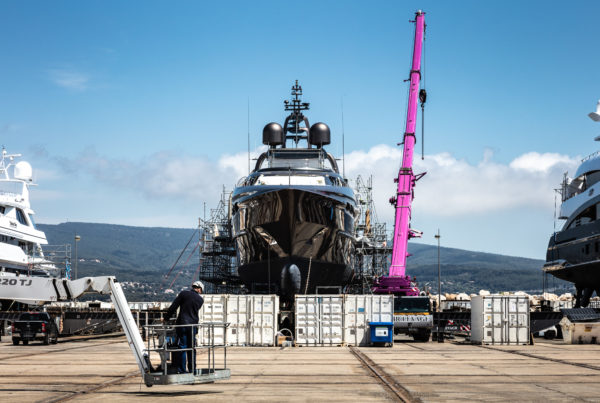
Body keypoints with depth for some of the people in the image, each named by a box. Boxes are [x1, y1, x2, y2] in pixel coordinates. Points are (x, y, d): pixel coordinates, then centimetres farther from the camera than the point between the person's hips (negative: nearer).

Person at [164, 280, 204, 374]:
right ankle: (192, 369, 15)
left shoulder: (184, 293, -2)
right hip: (193, 325, 2)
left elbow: (173, 307, -4)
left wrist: (166, 318, 6)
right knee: (191, 348, 12)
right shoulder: (200, 299, 6)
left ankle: (182, 369, -1)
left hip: (182, 324, -2)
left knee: (182, 347, 0)